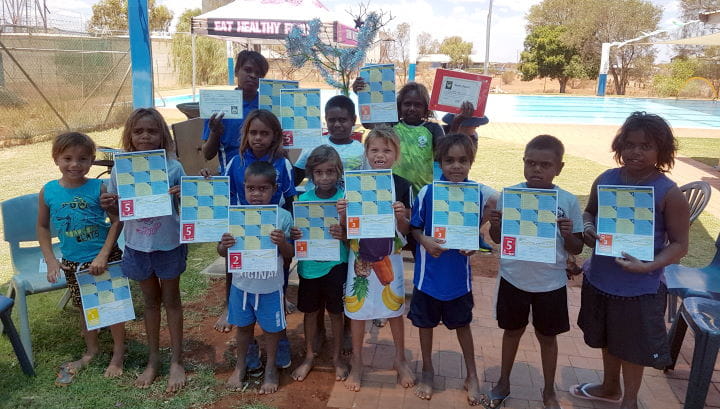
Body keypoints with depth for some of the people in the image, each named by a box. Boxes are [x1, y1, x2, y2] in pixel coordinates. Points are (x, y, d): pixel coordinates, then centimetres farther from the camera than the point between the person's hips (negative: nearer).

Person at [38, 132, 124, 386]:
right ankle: (91, 350, 40)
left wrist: (103, 255, -18)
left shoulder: (99, 188, -14)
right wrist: (50, 260, 0)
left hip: (104, 259, -3)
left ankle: (118, 353, 26)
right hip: (72, 262, 4)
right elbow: (43, 227, 6)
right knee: (84, 307, 19)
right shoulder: (48, 192, -5)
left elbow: (117, 222, -13)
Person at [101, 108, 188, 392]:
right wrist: (109, 205, -18)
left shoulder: (173, 167, -11)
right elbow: (118, 211, 4)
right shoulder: (121, 169, -5)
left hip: (168, 244, -2)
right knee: (150, 300, 18)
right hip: (137, 247, 3)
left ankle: (176, 361, 26)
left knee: (171, 300, 13)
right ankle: (153, 360, 33)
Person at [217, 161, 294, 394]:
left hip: (270, 287, -2)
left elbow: (289, 254, -7)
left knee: (271, 328, 17)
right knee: (244, 326, 21)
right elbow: (222, 253, -1)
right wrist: (224, 245, -24)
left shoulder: (283, 217, -14)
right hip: (242, 284, 2)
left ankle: (270, 368, 40)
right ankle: (240, 366, 45)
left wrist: (282, 242, -28)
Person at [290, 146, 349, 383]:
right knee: (310, 311, 16)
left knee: (335, 312, 12)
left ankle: (337, 358, 32)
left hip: (335, 264, -2)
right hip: (309, 264, 2)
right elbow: (296, 231, 5)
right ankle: (309, 356, 35)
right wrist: (293, 235, -18)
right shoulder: (304, 199, -3)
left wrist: (343, 235, -30)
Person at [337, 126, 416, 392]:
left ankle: (400, 360, 35)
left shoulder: (402, 185, -5)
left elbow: (406, 230, 0)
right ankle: (357, 363, 30)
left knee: (395, 309, 12)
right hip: (360, 255, 0)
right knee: (356, 309, 10)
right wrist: (342, 214, -22)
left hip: (389, 257, 0)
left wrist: (400, 216, -21)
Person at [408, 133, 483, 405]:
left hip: (458, 274, 1)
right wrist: (425, 240, -24)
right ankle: (427, 371, 40)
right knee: (425, 322, 16)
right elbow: (414, 227, -4)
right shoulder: (427, 192, -13)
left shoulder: (476, 194, -9)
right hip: (429, 272, 0)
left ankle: (472, 376, 38)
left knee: (462, 323, 18)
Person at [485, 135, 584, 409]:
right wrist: (495, 224, -21)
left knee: (547, 336, 16)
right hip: (514, 279, 1)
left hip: (551, 283, 0)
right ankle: (503, 384, 40)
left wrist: (568, 234, -23)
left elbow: (576, 249, -3)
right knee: (512, 330, 18)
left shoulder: (568, 202, -9)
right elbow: (497, 239, 1)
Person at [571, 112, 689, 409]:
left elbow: (679, 244, -13)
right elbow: (590, 212, 10)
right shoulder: (606, 179, -5)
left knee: (633, 345, 15)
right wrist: (588, 228, -12)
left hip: (639, 288, -5)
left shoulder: (669, 193, -17)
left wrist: (648, 266, -29)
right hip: (600, 279, 5)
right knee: (608, 338, 25)